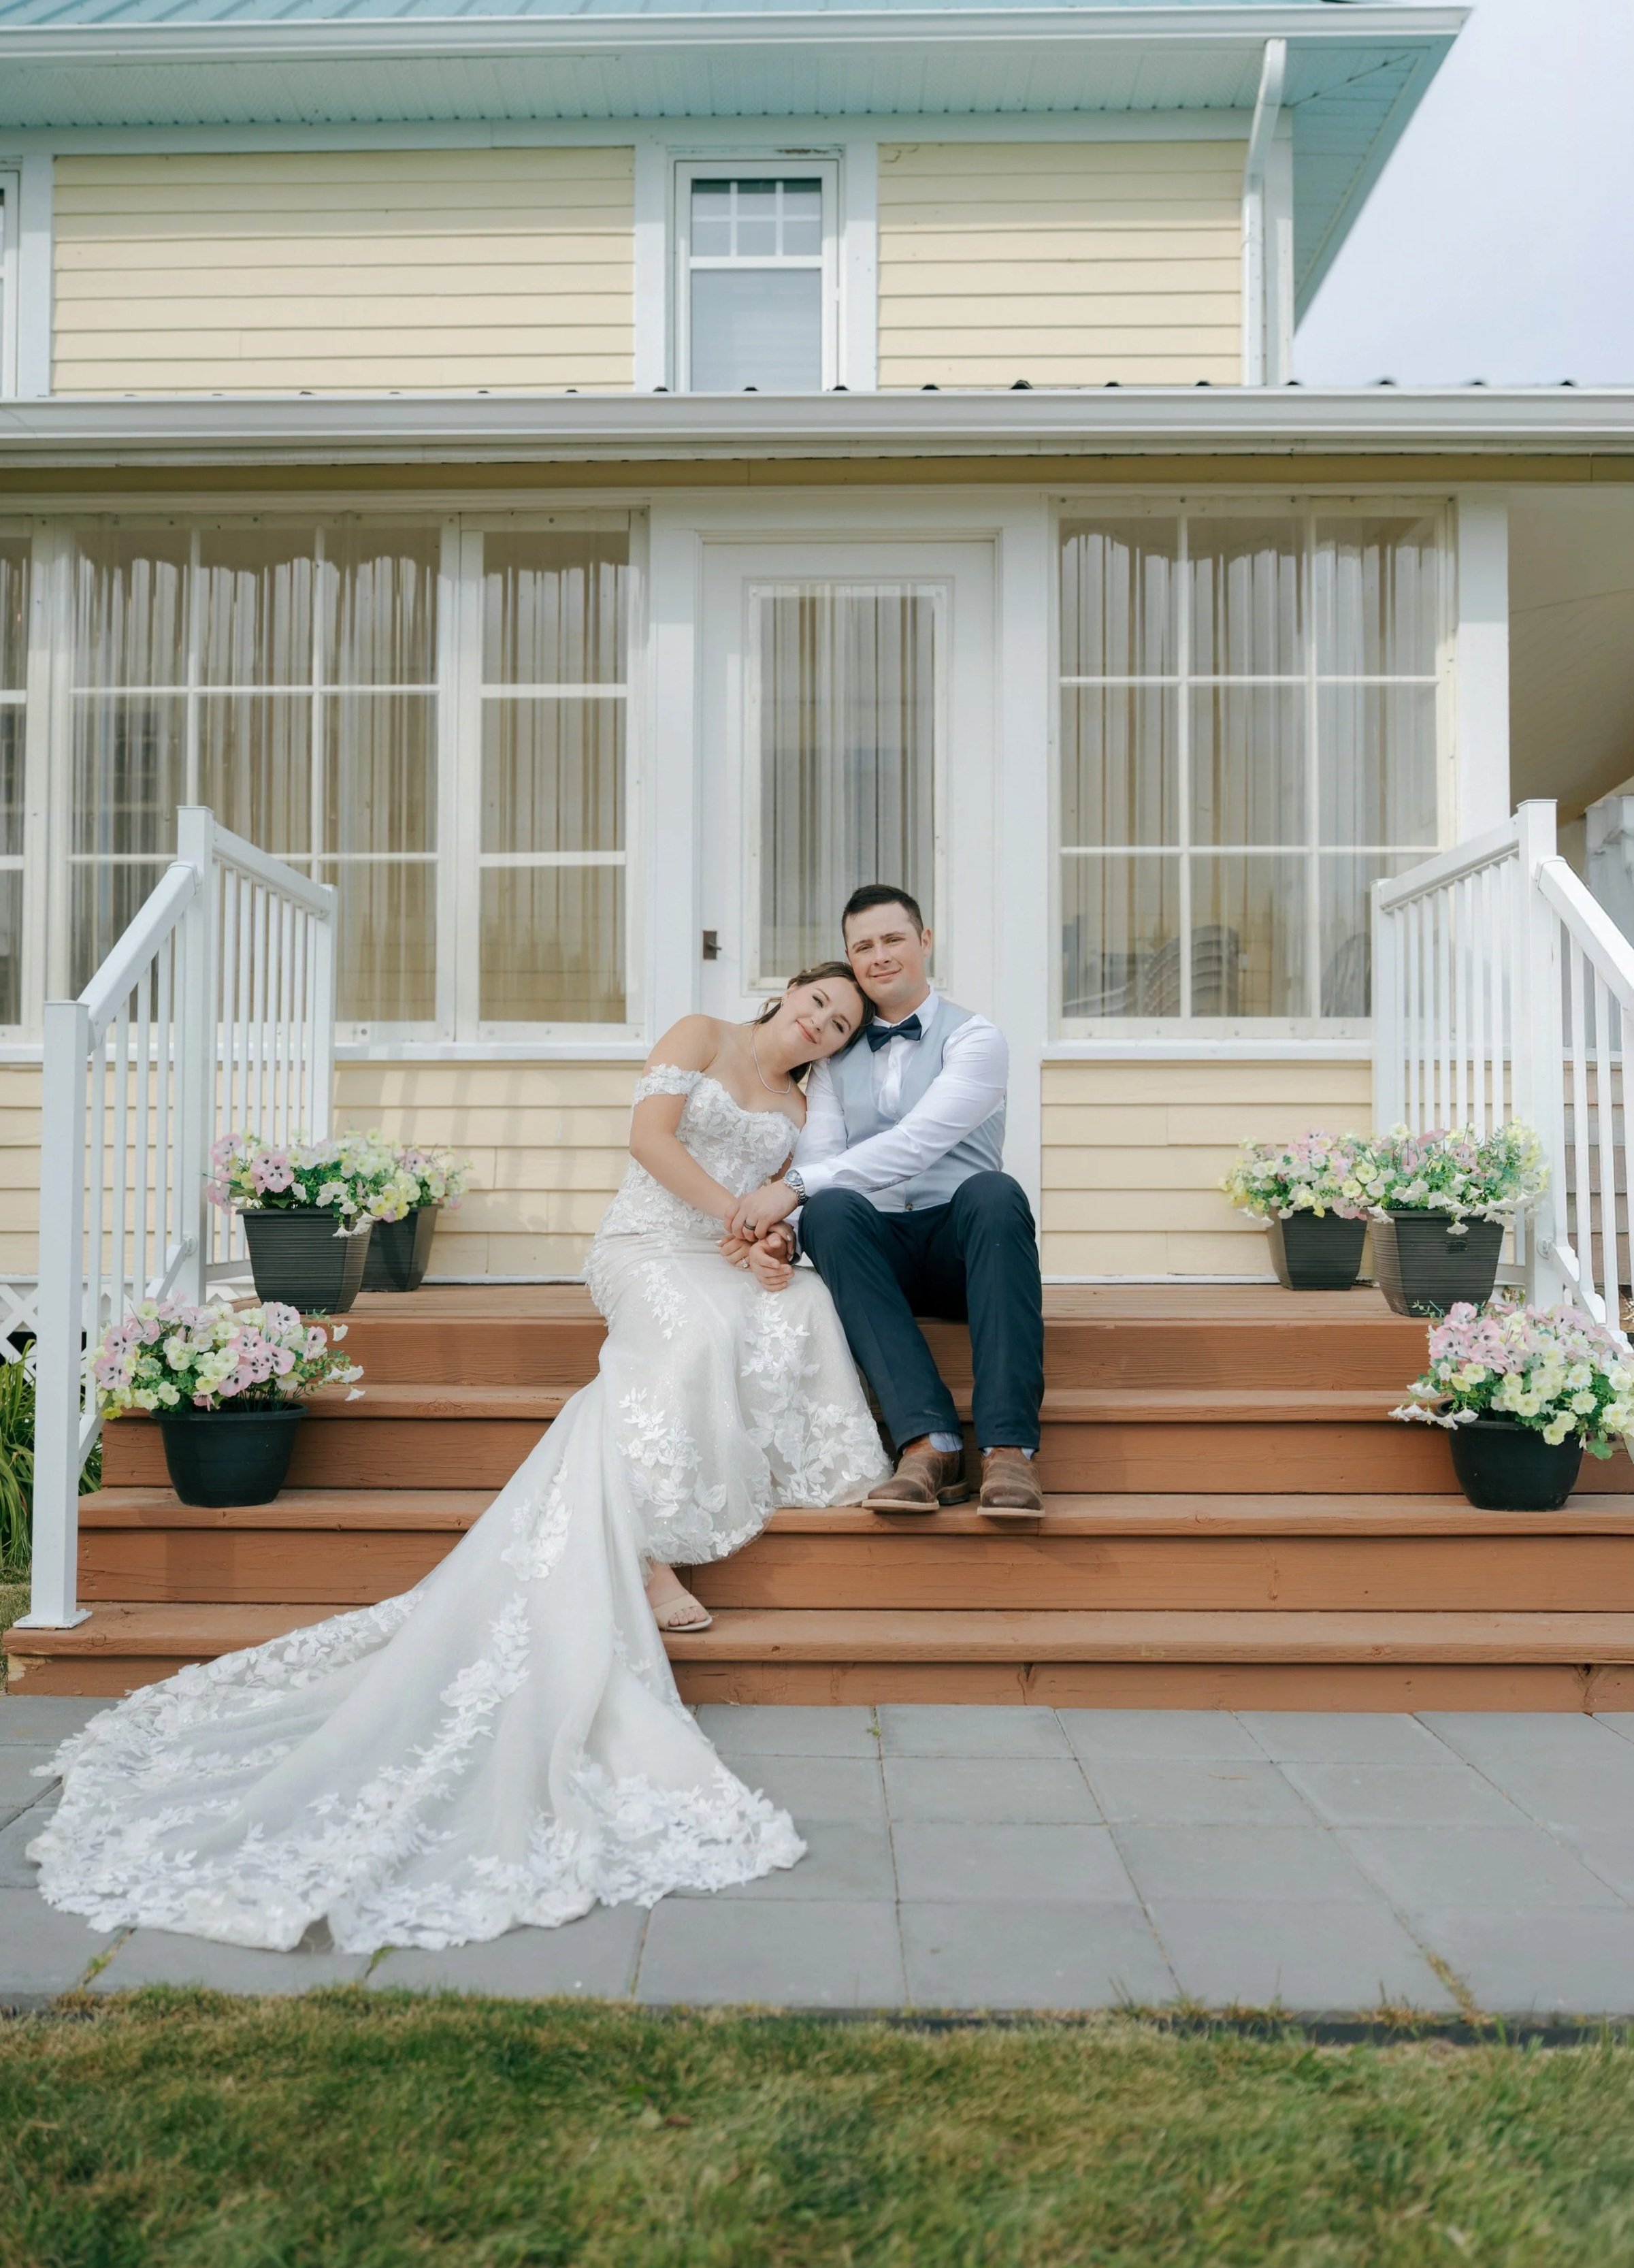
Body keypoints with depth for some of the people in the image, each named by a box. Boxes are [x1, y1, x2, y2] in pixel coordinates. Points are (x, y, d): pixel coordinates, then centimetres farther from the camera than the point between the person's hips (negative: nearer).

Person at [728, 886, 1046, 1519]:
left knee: (994, 1191, -35)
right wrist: (780, 1227, -22)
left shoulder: (974, 1038, 1)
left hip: (963, 1245, -2)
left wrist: (793, 1187, -24)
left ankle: (1008, 1448, -41)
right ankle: (930, 1443, -39)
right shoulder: (837, 1056, 16)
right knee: (830, 1207, -30)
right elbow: (816, 1154, 1)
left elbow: (918, 1142, -15)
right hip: (877, 1251, 3)